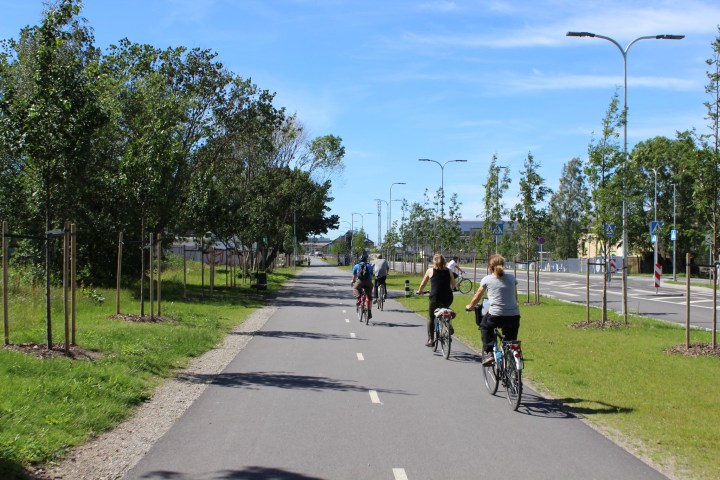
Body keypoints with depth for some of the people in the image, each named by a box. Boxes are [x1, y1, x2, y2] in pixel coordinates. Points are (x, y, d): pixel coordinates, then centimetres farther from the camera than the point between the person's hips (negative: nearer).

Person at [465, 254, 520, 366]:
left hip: (496, 315, -3)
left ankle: (488, 353, 13)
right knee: (511, 341, 20)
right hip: (514, 316, 3)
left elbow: (477, 297, 15)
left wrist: (469, 306, 33)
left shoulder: (487, 280, 4)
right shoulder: (511, 278, 11)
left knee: (485, 326, 28)